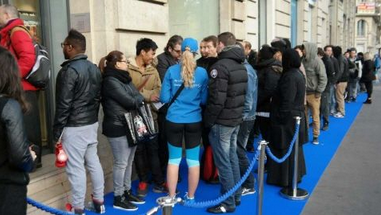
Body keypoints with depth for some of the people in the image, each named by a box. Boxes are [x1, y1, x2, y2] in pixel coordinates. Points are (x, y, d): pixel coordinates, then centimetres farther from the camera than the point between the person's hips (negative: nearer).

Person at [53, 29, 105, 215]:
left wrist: (57, 131, -10)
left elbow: (63, 105, -17)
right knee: (93, 161, 15)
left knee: (76, 168, -1)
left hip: (74, 127, -8)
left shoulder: (69, 71, -16)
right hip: (92, 123, 9)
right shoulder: (94, 68, 9)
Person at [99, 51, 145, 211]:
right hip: (118, 128, -9)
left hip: (131, 126, 9)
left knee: (129, 162, 16)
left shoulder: (124, 78, 14)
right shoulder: (110, 81, -15)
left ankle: (127, 192, 29)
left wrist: (136, 99, -9)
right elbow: (130, 102, -18)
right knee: (121, 163, 0)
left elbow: (138, 99, 11)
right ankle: (118, 198, 13)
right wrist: (139, 98, 0)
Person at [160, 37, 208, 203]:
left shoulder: (171, 70, -5)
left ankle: (171, 197, 20)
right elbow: (204, 100, -1)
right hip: (194, 121, 0)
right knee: (193, 159, 11)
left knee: (174, 159, 11)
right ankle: (190, 197, 23)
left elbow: (164, 98, -4)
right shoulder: (202, 73, -4)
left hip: (174, 120, 0)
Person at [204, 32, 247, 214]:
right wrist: (237, 113, 17)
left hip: (222, 122, -9)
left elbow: (217, 99, -21)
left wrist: (208, 121, -11)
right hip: (236, 120, 9)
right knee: (232, 159, 17)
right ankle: (236, 197, 28)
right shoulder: (241, 66, 10)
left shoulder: (221, 66, -18)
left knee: (223, 163, 0)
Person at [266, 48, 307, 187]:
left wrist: (281, 118, -17)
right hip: (296, 116, 10)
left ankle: (287, 179, 10)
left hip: (288, 118, -10)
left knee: (286, 149, 1)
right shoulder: (298, 74, 9)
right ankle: (296, 175, 31)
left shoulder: (289, 77, -21)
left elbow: (286, 102, -22)